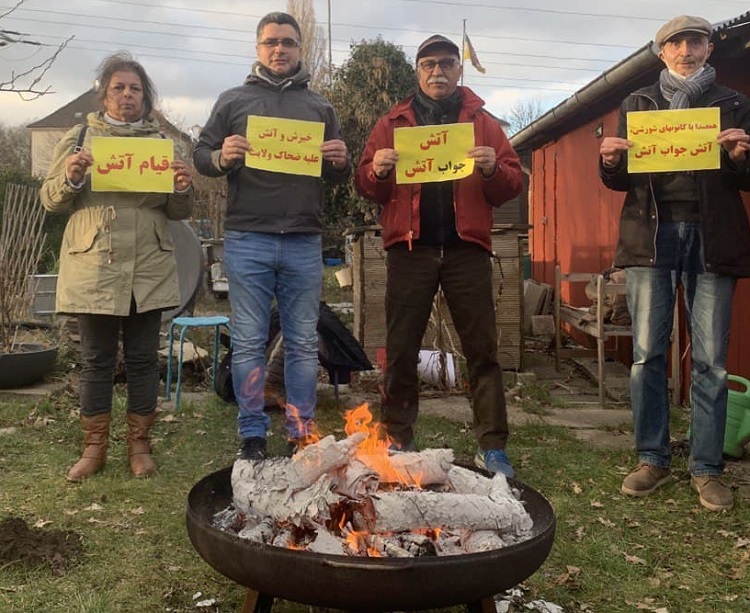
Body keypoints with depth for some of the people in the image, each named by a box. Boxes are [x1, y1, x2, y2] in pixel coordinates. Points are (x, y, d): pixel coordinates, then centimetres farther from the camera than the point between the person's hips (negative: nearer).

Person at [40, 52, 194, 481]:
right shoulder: (80, 137, 8)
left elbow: (179, 212, 10)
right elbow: (51, 200, 6)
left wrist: (184, 189, -12)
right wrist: (71, 178, -14)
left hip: (149, 269, 1)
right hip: (94, 266, -1)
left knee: (144, 358, 6)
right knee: (97, 359, 6)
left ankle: (140, 445, 18)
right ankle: (95, 447, 18)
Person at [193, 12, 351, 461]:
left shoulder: (320, 107, 16)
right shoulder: (233, 101, 10)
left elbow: (340, 176, 17)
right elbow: (201, 156, 8)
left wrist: (341, 163, -6)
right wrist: (222, 157, -14)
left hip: (305, 243, 2)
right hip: (248, 240, -1)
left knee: (304, 344, 6)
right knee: (249, 343, 1)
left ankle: (303, 435, 15)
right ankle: (253, 435, 11)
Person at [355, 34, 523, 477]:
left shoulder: (483, 122, 13)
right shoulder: (392, 123, 14)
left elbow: (513, 183, 6)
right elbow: (366, 187, 10)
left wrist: (493, 169, -15)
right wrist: (378, 170, -12)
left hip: (467, 248, 0)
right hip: (410, 249, 1)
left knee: (482, 349, 1)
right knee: (401, 350, 4)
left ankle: (492, 447, 9)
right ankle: (397, 442, 16)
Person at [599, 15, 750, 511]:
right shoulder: (638, 104, 16)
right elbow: (619, 181, 14)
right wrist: (610, 162, -8)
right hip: (651, 234, 1)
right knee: (648, 354, -2)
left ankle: (707, 469, 7)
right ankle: (652, 459, 9)